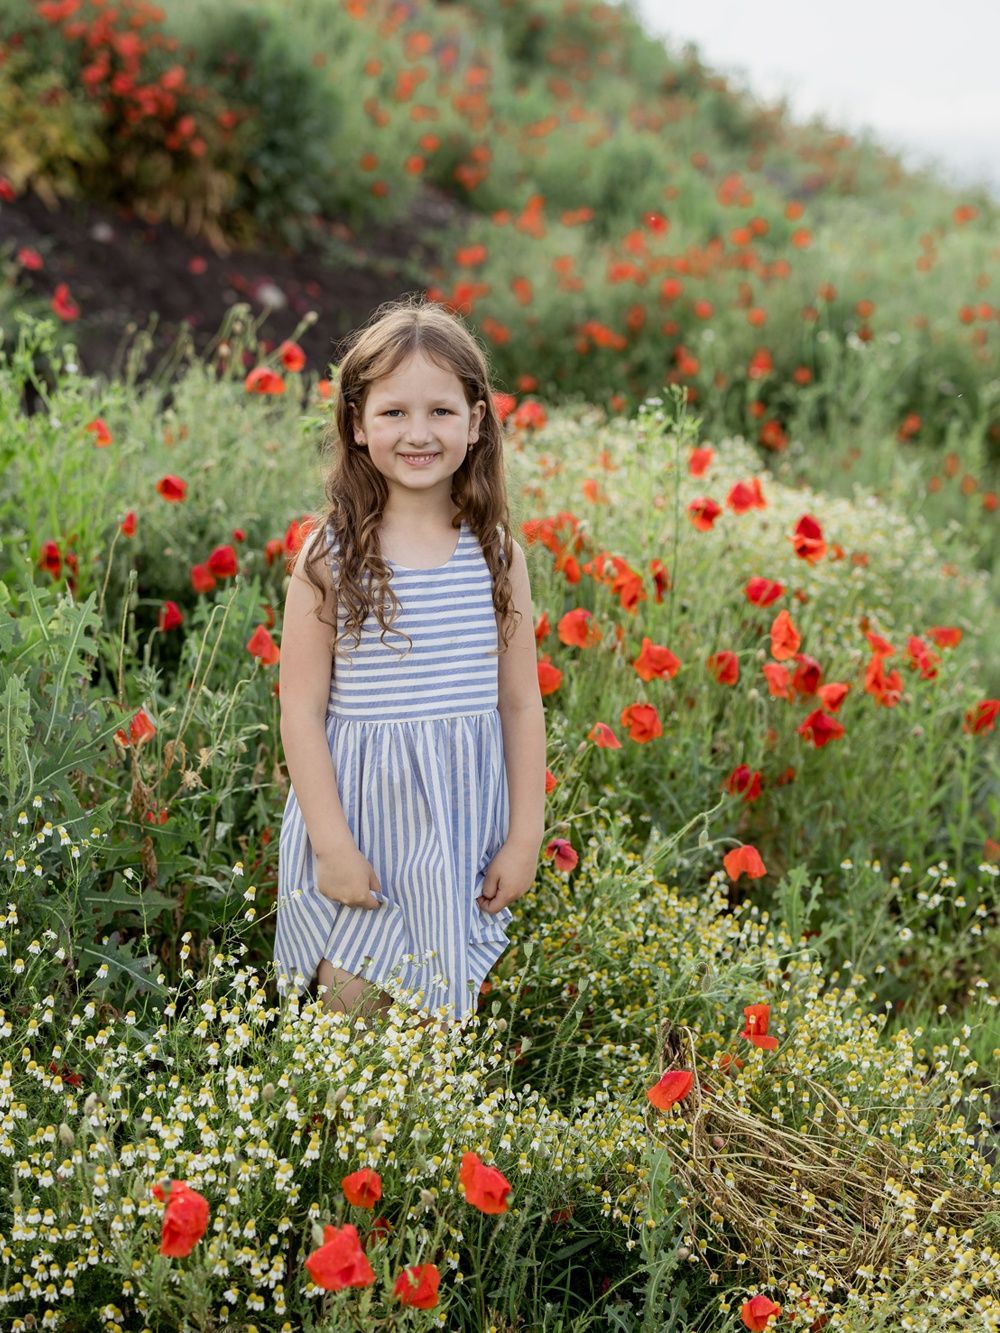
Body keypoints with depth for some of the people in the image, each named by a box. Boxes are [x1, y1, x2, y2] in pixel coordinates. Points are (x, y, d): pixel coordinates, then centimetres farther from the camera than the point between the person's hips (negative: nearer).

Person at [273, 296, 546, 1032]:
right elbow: (301, 710, -8)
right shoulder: (331, 555, -9)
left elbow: (521, 704, 4)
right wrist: (333, 845, -11)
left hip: (463, 825, 2)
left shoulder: (497, 553, -1)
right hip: (360, 813, -2)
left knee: (446, 1016, 10)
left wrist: (525, 836, 2)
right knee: (352, 1006, 4)